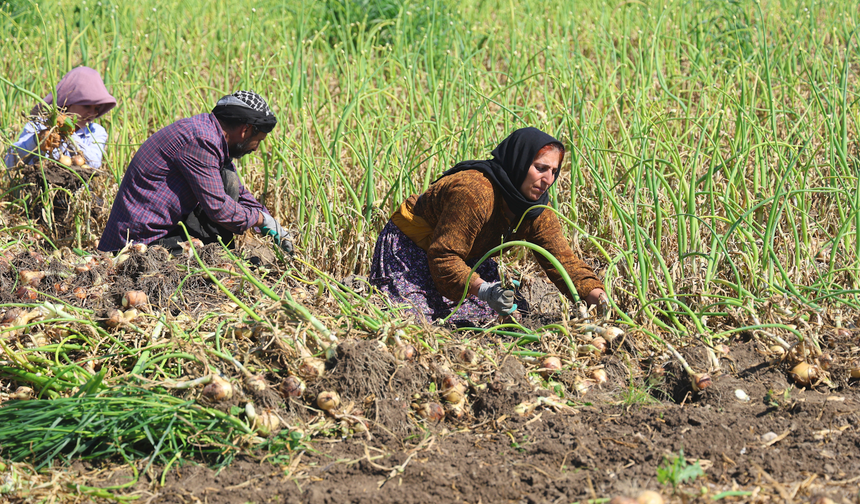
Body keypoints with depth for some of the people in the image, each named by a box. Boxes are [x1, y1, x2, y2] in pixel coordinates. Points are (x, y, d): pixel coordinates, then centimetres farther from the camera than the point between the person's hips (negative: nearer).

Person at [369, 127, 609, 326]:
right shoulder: (474, 192, -35)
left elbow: (562, 259, -14)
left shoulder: (538, 212, -10)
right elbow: (443, 257, -33)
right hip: (409, 250, -8)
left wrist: (597, 296, -30)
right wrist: (483, 290, -46)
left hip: (463, 256, 8)